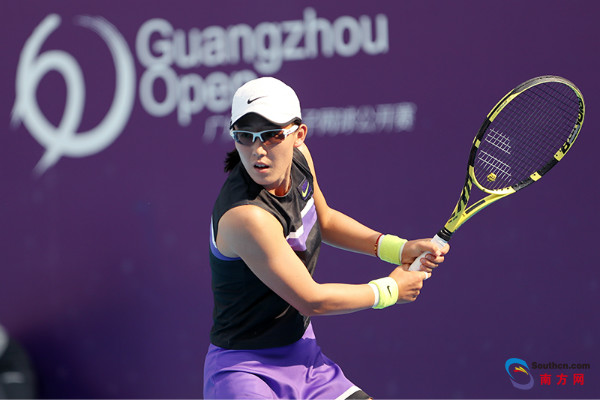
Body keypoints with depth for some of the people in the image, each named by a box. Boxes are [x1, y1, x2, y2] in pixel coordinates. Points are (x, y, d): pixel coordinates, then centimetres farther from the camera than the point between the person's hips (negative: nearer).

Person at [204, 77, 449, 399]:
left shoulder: (298, 156, -6)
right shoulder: (246, 215, -30)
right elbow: (311, 300, -22)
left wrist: (397, 248, 4)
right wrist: (389, 290, -7)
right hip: (244, 369, -8)